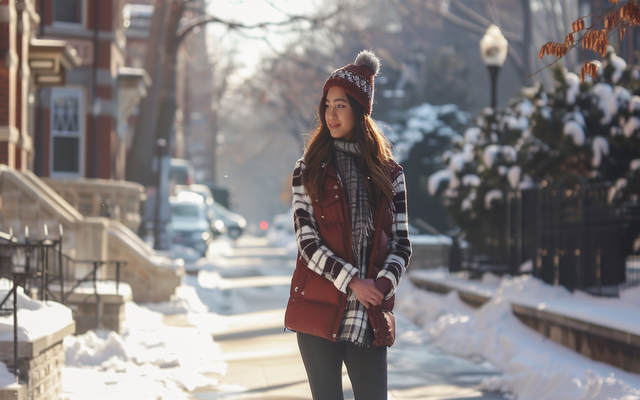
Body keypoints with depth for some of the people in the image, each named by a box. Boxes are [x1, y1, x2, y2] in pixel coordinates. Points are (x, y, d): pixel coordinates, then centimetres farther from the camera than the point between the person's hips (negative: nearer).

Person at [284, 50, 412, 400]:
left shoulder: (389, 174, 9)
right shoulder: (308, 170, 5)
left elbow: (401, 244, 7)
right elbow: (308, 242, -4)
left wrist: (383, 284, -12)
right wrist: (352, 281, -15)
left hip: (371, 318, 1)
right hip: (319, 313, -1)